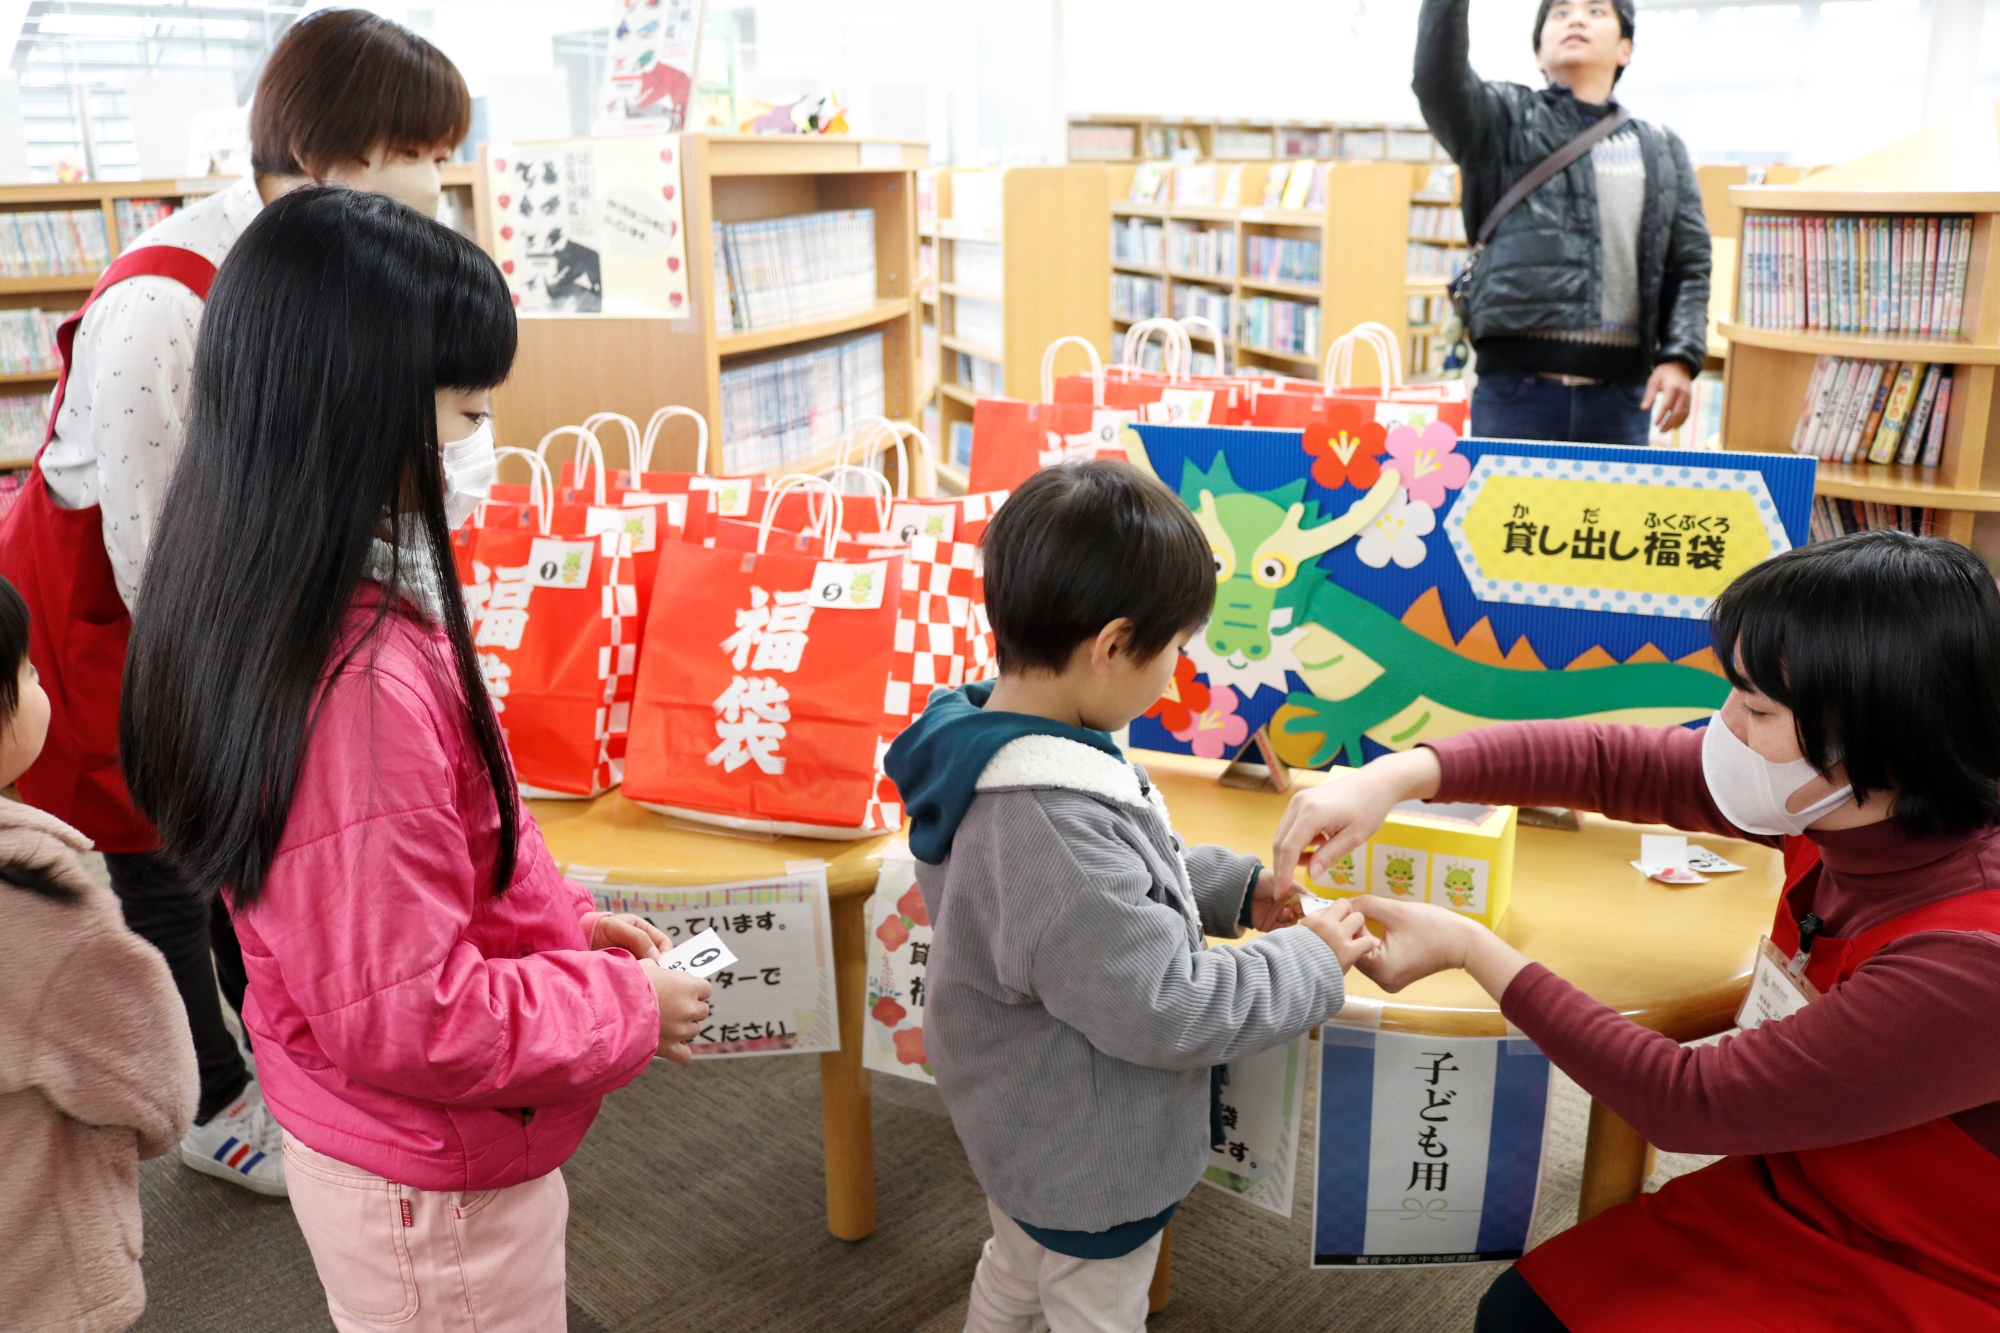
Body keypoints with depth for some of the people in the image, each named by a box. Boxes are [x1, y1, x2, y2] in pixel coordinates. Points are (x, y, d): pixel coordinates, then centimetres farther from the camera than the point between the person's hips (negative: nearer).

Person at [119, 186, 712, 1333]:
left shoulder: (270, 606, -4)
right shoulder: (363, 680, -34)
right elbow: (410, 1019, -28)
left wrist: (565, 925, 2)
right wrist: (630, 1006, -16)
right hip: (432, 1193, -8)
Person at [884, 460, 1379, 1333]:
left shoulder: (996, 757, -9)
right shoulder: (1052, 827, -40)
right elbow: (1167, 1008, -33)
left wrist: (1234, 887, 0)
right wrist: (1312, 962, -19)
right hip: (1087, 1160, -8)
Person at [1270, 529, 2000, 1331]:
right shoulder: (1837, 800, -13)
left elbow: (1689, 1102, -27)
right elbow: (1608, 760, -6)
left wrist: (1473, 950, -22)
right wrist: (1399, 775, -20)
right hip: (1800, 1194, 6)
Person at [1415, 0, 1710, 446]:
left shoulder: (1662, 151, 19)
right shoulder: (1505, 120, 11)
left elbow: (1689, 266, 12)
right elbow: (1438, 81, -10)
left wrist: (1680, 358, -2)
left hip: (1620, 396, 3)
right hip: (1516, 387, -3)